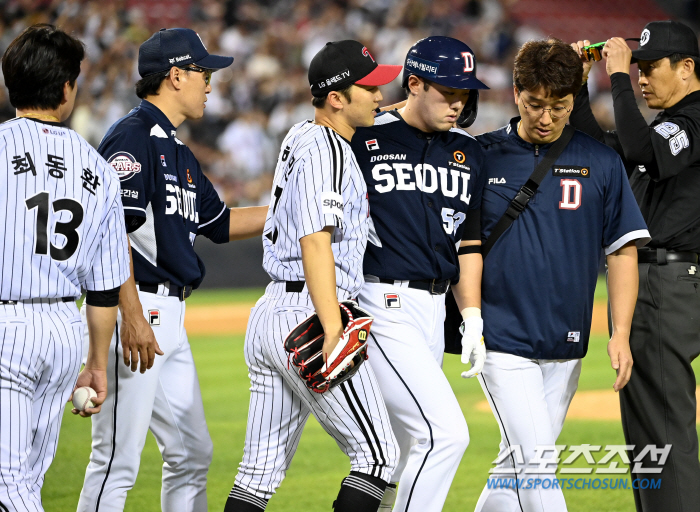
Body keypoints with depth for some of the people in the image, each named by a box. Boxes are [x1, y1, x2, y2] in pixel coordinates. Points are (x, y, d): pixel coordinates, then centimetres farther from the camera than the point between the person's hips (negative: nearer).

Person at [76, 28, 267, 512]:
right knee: (117, 459, -10)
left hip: (169, 315, 10)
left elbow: (220, 223, 30)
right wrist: (133, 316, -26)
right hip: (134, 309, -10)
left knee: (192, 453, 13)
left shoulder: (177, 151, 20)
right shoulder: (133, 136, -11)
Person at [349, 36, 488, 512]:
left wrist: (473, 320, 12)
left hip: (433, 309, 7)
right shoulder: (364, 140, -6)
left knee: (405, 445, 10)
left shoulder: (468, 152, 13)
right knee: (444, 432, -18)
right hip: (382, 307, -7)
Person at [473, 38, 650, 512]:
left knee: (519, 463, 9)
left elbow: (622, 250, 4)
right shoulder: (480, 156, 0)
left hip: (566, 346, 3)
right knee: (535, 460, -12)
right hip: (502, 339, -3)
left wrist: (620, 333, -5)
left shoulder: (600, 162, 3)